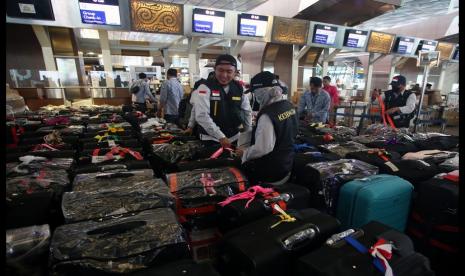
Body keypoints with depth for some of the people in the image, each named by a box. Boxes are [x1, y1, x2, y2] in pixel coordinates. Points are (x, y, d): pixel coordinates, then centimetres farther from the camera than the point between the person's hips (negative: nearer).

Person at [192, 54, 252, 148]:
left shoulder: (239, 88, 2)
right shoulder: (205, 87, -12)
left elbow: (247, 112, 12)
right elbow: (201, 115, -21)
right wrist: (221, 136, -23)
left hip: (234, 138, 5)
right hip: (211, 139, -4)